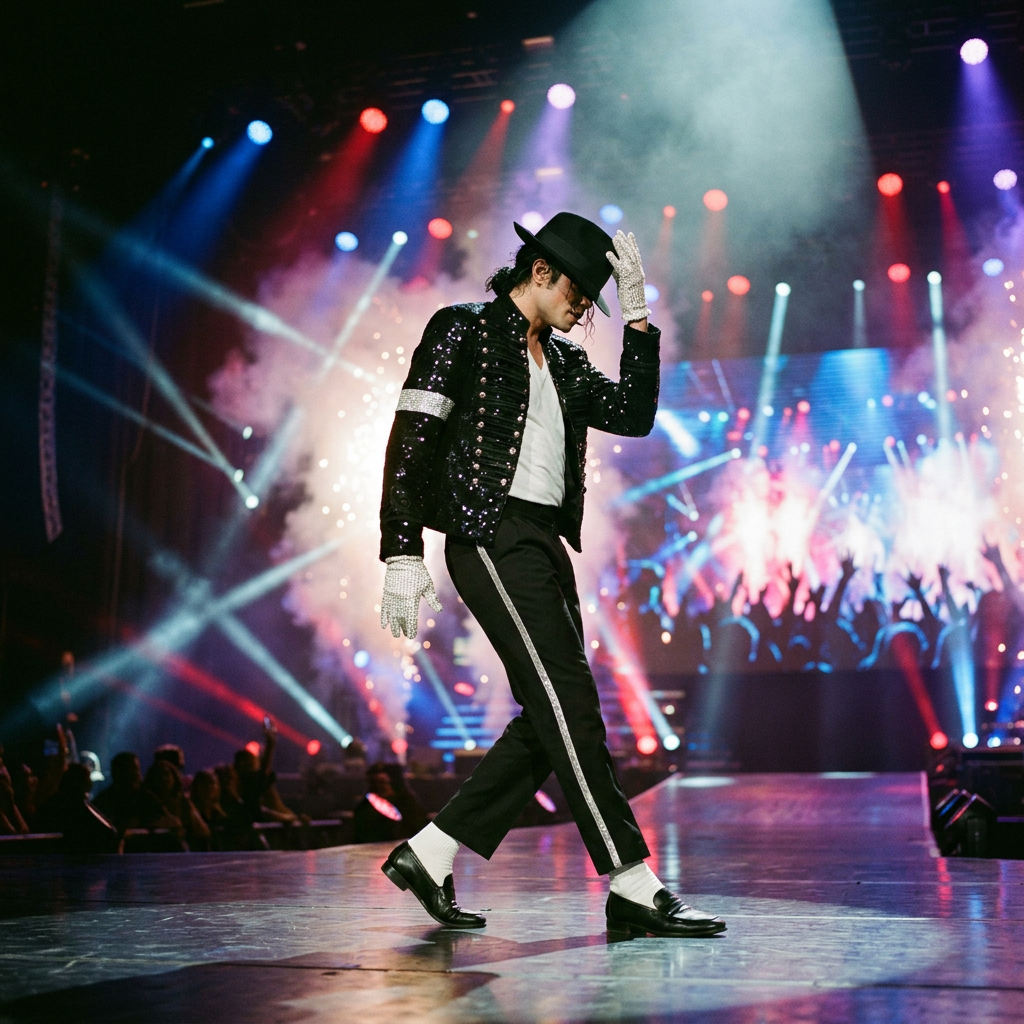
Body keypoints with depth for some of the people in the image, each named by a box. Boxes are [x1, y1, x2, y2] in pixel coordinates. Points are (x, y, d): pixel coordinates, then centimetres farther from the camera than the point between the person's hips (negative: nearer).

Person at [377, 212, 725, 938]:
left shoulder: (562, 360, 21)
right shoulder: (463, 331, -1)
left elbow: (634, 415, 11)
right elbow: (411, 440, -7)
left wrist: (638, 315, 6)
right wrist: (402, 553, -15)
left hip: (544, 543, 9)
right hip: (491, 537, -9)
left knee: (553, 718, 4)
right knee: (568, 702, -12)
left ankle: (429, 855, 12)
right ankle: (633, 888, -9)